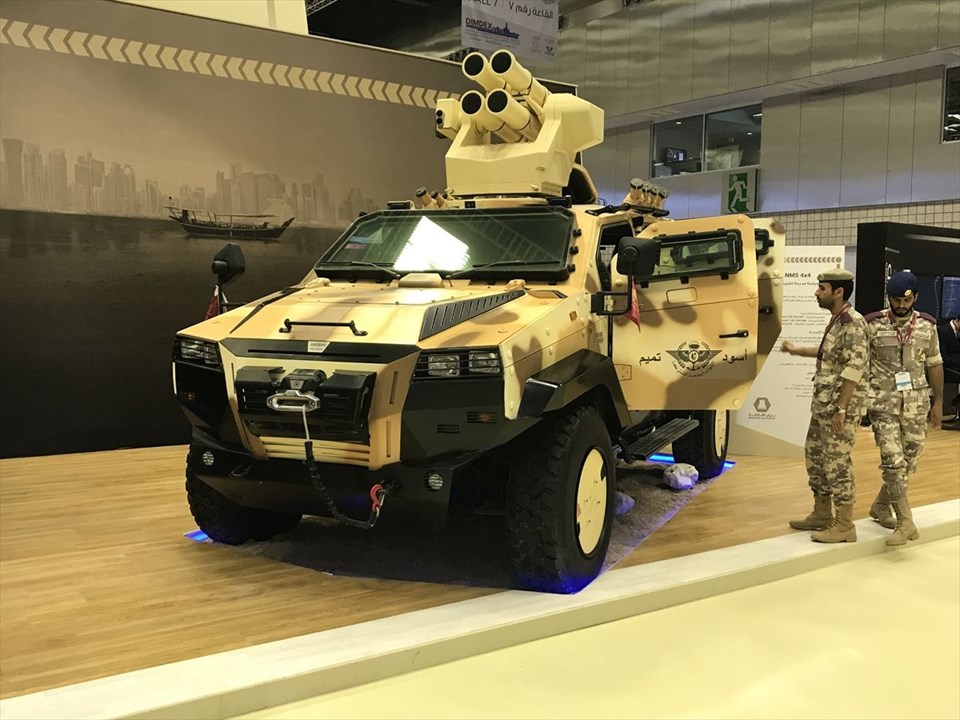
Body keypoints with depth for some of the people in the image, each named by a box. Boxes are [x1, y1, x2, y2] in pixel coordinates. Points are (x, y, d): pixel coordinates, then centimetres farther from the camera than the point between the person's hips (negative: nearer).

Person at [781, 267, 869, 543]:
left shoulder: (853, 322, -17)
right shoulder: (836, 321, 12)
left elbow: (854, 369, -22)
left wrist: (841, 409, -24)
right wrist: (795, 351, 42)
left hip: (841, 406, -10)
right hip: (822, 404, 10)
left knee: (837, 463, -5)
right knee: (815, 456, 16)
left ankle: (844, 526, 3)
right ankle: (822, 514, 28)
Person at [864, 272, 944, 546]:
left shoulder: (927, 325, 3)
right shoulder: (873, 325, -6)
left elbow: (934, 365, 9)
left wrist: (938, 402, 9)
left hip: (916, 403, 4)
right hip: (884, 403, -4)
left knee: (909, 461, 10)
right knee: (893, 460, -10)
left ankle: (881, 506, 30)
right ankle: (906, 522, -10)